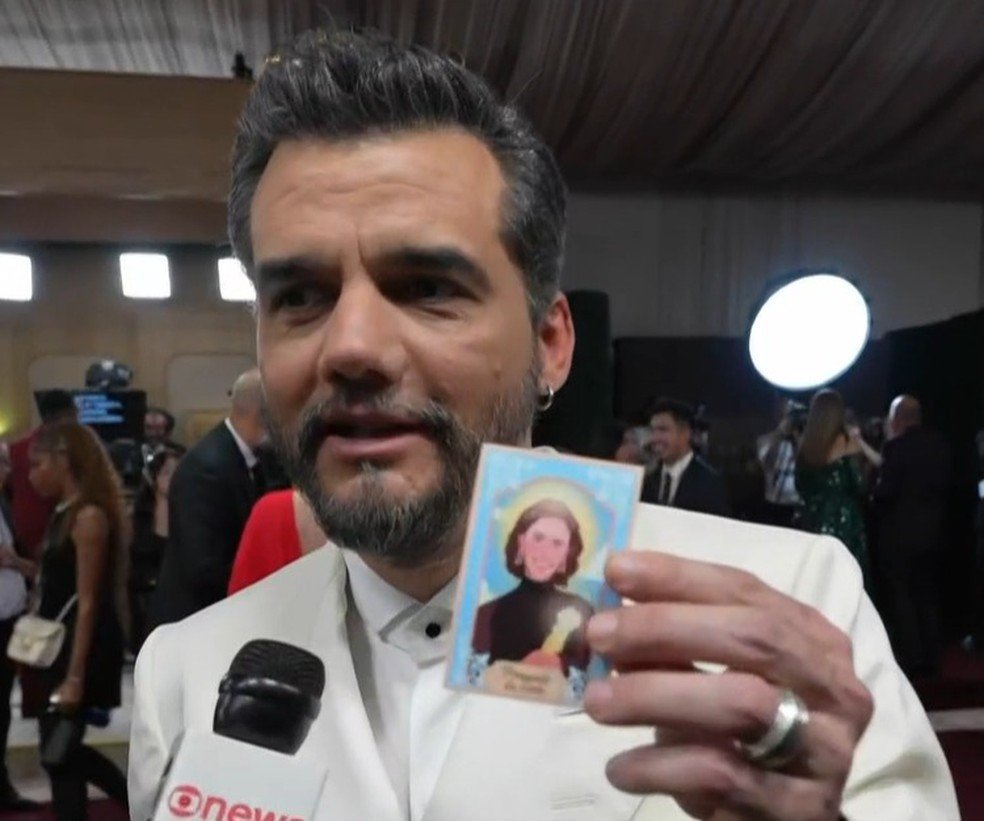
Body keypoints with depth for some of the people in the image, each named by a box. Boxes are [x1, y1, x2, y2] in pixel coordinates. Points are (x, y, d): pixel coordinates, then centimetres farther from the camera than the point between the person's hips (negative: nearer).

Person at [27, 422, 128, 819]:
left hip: (81, 647, -9)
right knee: (60, 749, 15)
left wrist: (75, 676, -19)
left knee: (58, 753, 0)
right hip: (58, 643, 9)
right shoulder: (64, 514, 12)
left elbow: (87, 602, -19)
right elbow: (57, 583, 12)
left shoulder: (89, 516, -17)